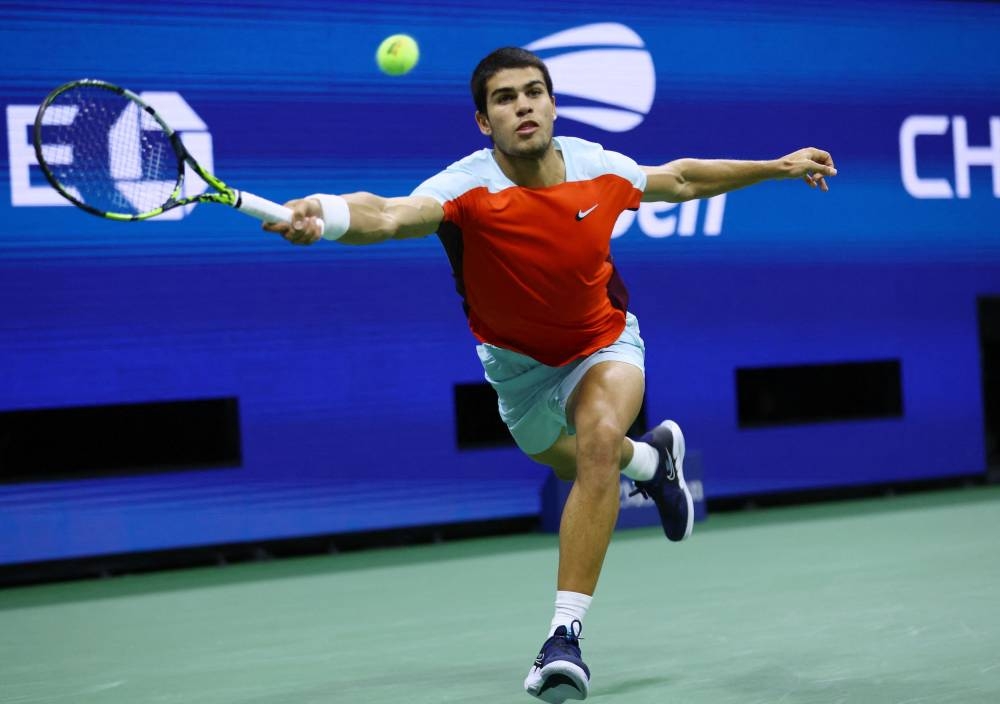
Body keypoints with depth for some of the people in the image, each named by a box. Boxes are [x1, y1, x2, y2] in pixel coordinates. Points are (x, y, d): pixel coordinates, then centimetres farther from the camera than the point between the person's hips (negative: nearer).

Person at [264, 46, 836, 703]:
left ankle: (567, 633, -29)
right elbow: (390, 214, -54)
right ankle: (654, 456, 62)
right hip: (517, 360, 1)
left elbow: (680, 180, 1)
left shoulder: (601, 169, -21)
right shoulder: (468, 189, -33)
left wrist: (778, 166, 6)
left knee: (599, 439, -31)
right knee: (579, 465, 24)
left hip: (604, 341, -1)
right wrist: (327, 214, -76)